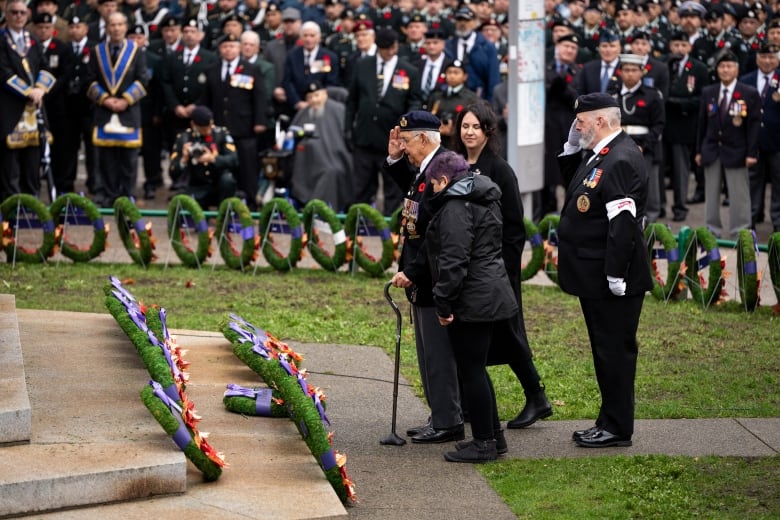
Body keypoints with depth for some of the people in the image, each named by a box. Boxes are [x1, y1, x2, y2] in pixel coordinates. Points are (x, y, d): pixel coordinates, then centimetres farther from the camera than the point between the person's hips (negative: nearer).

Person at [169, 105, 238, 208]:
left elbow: (233, 160, -19)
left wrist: (213, 159, -36)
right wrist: (184, 160, -28)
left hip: (220, 187, 0)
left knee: (227, 178, -33)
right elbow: (174, 172, -7)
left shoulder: (221, 133, -5)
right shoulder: (183, 138, -3)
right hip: (197, 189, 0)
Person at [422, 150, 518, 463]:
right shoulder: (485, 200, 17)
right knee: (476, 369, 17)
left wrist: (444, 303, -18)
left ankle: (483, 443, 1)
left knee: (471, 370, -3)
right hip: (494, 294, 10)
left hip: (471, 302, -10)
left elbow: (453, 260, -21)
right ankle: (491, 435, 22)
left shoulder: (456, 207, -14)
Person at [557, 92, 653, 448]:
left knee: (614, 350, -3)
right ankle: (610, 421, 24)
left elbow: (624, 222, -25)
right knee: (605, 350, 16)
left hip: (612, 281, -11)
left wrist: (616, 274, -26)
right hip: (593, 277, 11)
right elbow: (573, 184, 27)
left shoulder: (621, 160, -20)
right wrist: (572, 148, 11)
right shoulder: (599, 155, 12)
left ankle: (617, 428, 4)